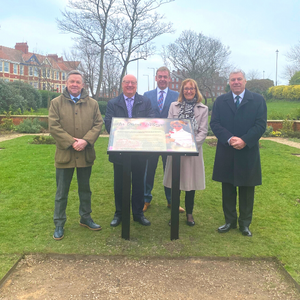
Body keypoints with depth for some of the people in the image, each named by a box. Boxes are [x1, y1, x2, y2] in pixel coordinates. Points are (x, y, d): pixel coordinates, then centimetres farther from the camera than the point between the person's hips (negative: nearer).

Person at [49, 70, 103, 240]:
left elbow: (98, 124, -1)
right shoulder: (56, 103, 0)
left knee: (85, 189, 17)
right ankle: (59, 224, 20)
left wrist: (85, 141, -15)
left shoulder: (92, 104, 6)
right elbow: (54, 127, -8)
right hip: (65, 154, -2)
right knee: (62, 192, 7)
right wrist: (71, 142, -17)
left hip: (86, 154, 2)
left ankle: (86, 218, 33)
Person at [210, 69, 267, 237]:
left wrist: (244, 140, -18)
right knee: (228, 189, 10)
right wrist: (229, 139, -18)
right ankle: (230, 221, 24)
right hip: (226, 153, 2)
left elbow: (261, 125, -5)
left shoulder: (258, 100, 2)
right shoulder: (220, 101, 6)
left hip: (248, 153, -1)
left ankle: (245, 223, 23)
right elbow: (215, 123, -2)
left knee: (247, 190, 8)